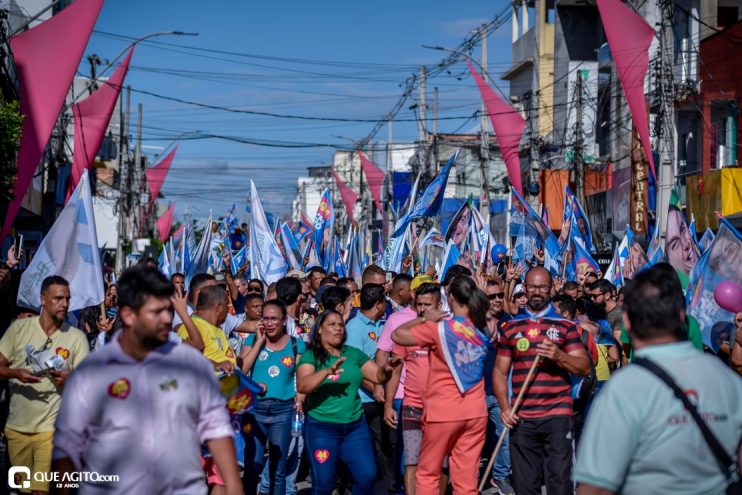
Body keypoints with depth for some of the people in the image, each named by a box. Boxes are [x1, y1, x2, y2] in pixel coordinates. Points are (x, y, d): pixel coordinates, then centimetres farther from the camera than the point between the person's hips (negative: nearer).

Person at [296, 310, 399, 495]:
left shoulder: (354, 353, 8)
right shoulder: (310, 355, -6)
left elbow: (377, 376, 6)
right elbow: (302, 386, -21)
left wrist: (386, 369, -17)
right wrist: (327, 372, -36)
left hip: (355, 426, 4)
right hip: (321, 428, -4)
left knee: (367, 476, 0)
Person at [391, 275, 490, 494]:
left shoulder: (439, 327, -11)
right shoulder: (482, 327, 4)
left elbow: (397, 335, -8)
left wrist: (424, 319, 3)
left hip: (444, 411, -4)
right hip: (476, 411, 4)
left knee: (428, 473, 11)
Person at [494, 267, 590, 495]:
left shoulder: (566, 326, 6)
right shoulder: (510, 328, 11)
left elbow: (585, 368, 2)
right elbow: (499, 371, 10)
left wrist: (559, 356, -16)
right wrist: (504, 407, -4)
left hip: (557, 415, -2)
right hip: (521, 417, 2)